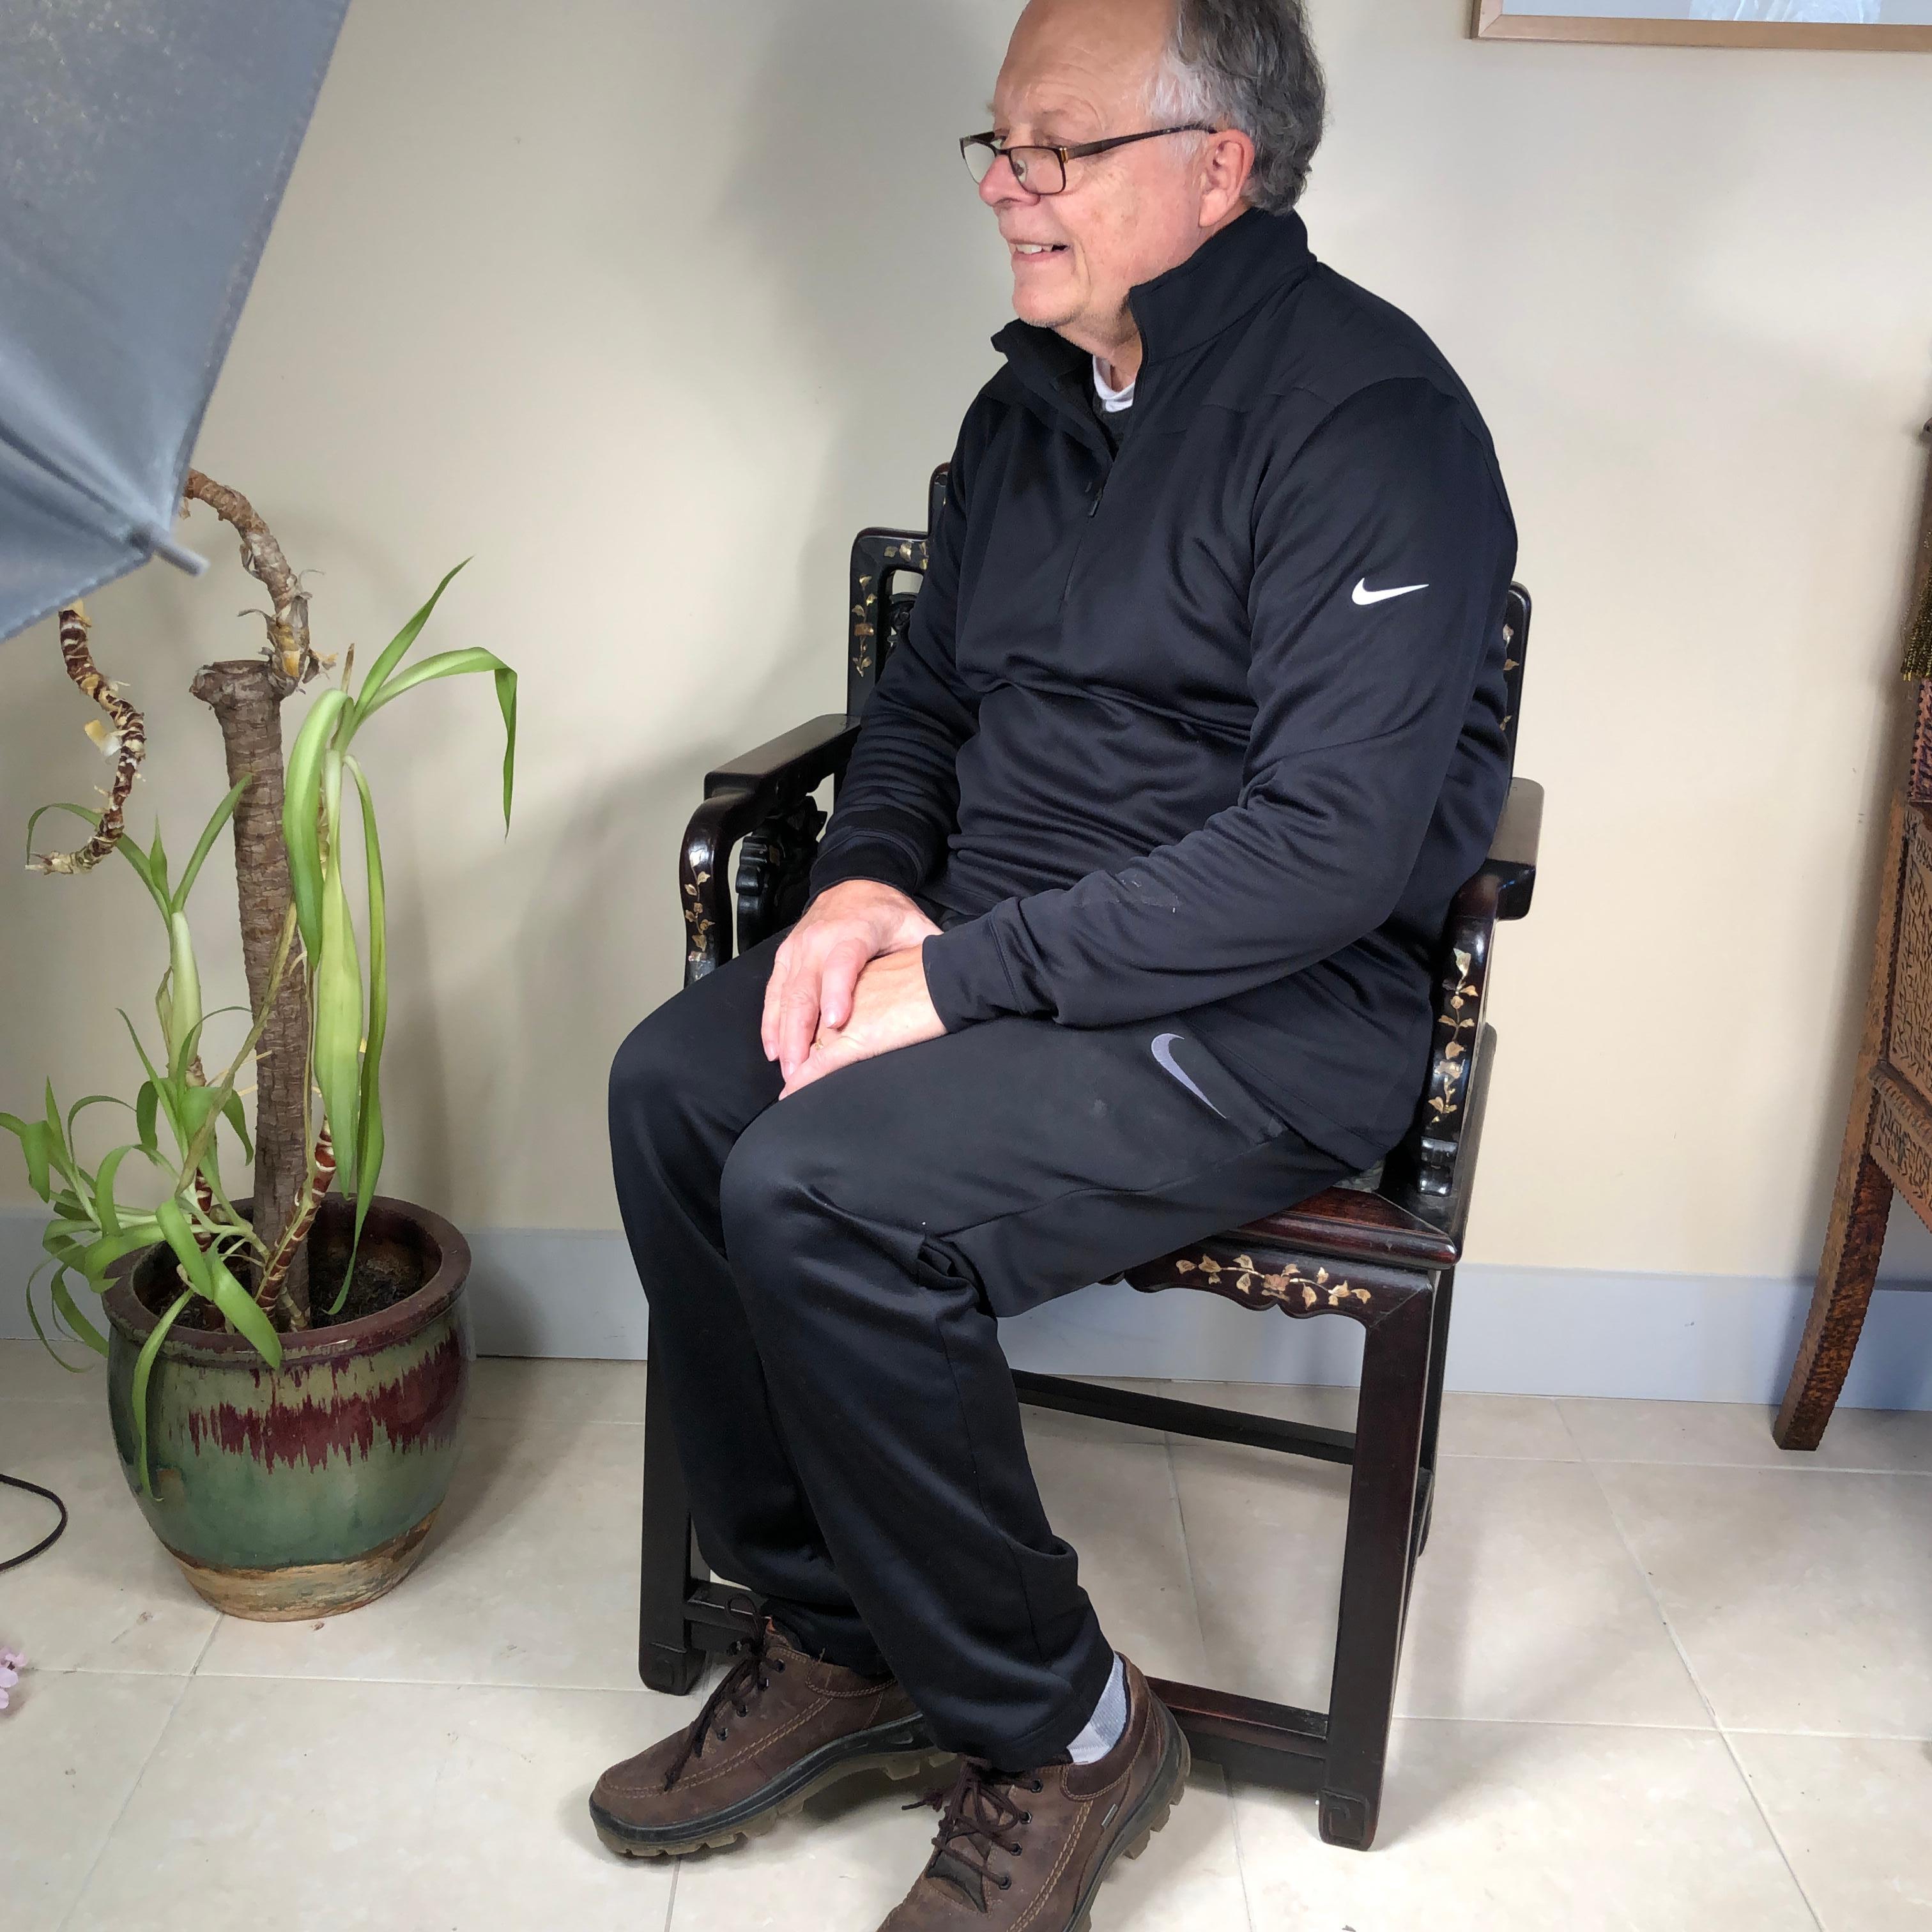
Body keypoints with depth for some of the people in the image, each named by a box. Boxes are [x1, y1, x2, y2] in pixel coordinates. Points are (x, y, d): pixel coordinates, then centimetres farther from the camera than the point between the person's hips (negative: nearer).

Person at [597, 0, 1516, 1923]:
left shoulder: (1367, 413, -14)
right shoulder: (1032, 400, 13)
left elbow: (1336, 839, -23)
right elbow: (926, 690, 21)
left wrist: (968, 978, -22)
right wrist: (866, 880, -1)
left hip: (1279, 1010, -8)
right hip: (999, 945, 8)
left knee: (820, 1188, -26)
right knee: (676, 1083, -12)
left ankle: (1058, 1734, -3)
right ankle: (832, 1634, 4)